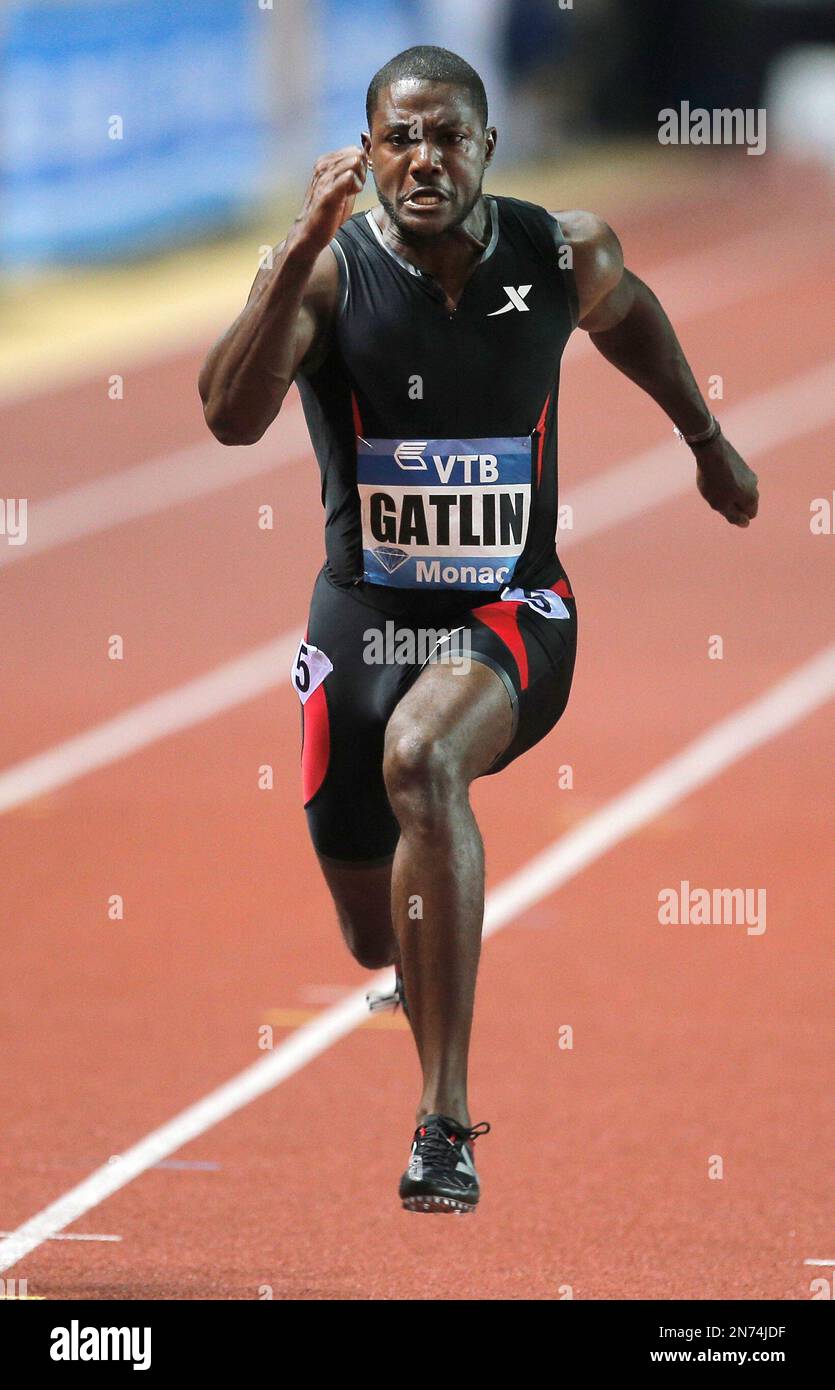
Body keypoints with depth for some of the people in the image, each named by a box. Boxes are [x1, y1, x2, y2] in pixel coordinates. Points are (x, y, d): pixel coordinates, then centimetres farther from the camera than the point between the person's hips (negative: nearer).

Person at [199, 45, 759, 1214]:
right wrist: (304, 251, -39)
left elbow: (629, 317, 16)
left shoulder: (565, 254, -9)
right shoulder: (329, 270, -15)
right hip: (365, 615, 2)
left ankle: (446, 1119, -35)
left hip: (512, 614, -2)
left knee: (420, 761, -36)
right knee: (379, 939, 13)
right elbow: (232, 418, -31)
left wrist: (708, 441, 28)